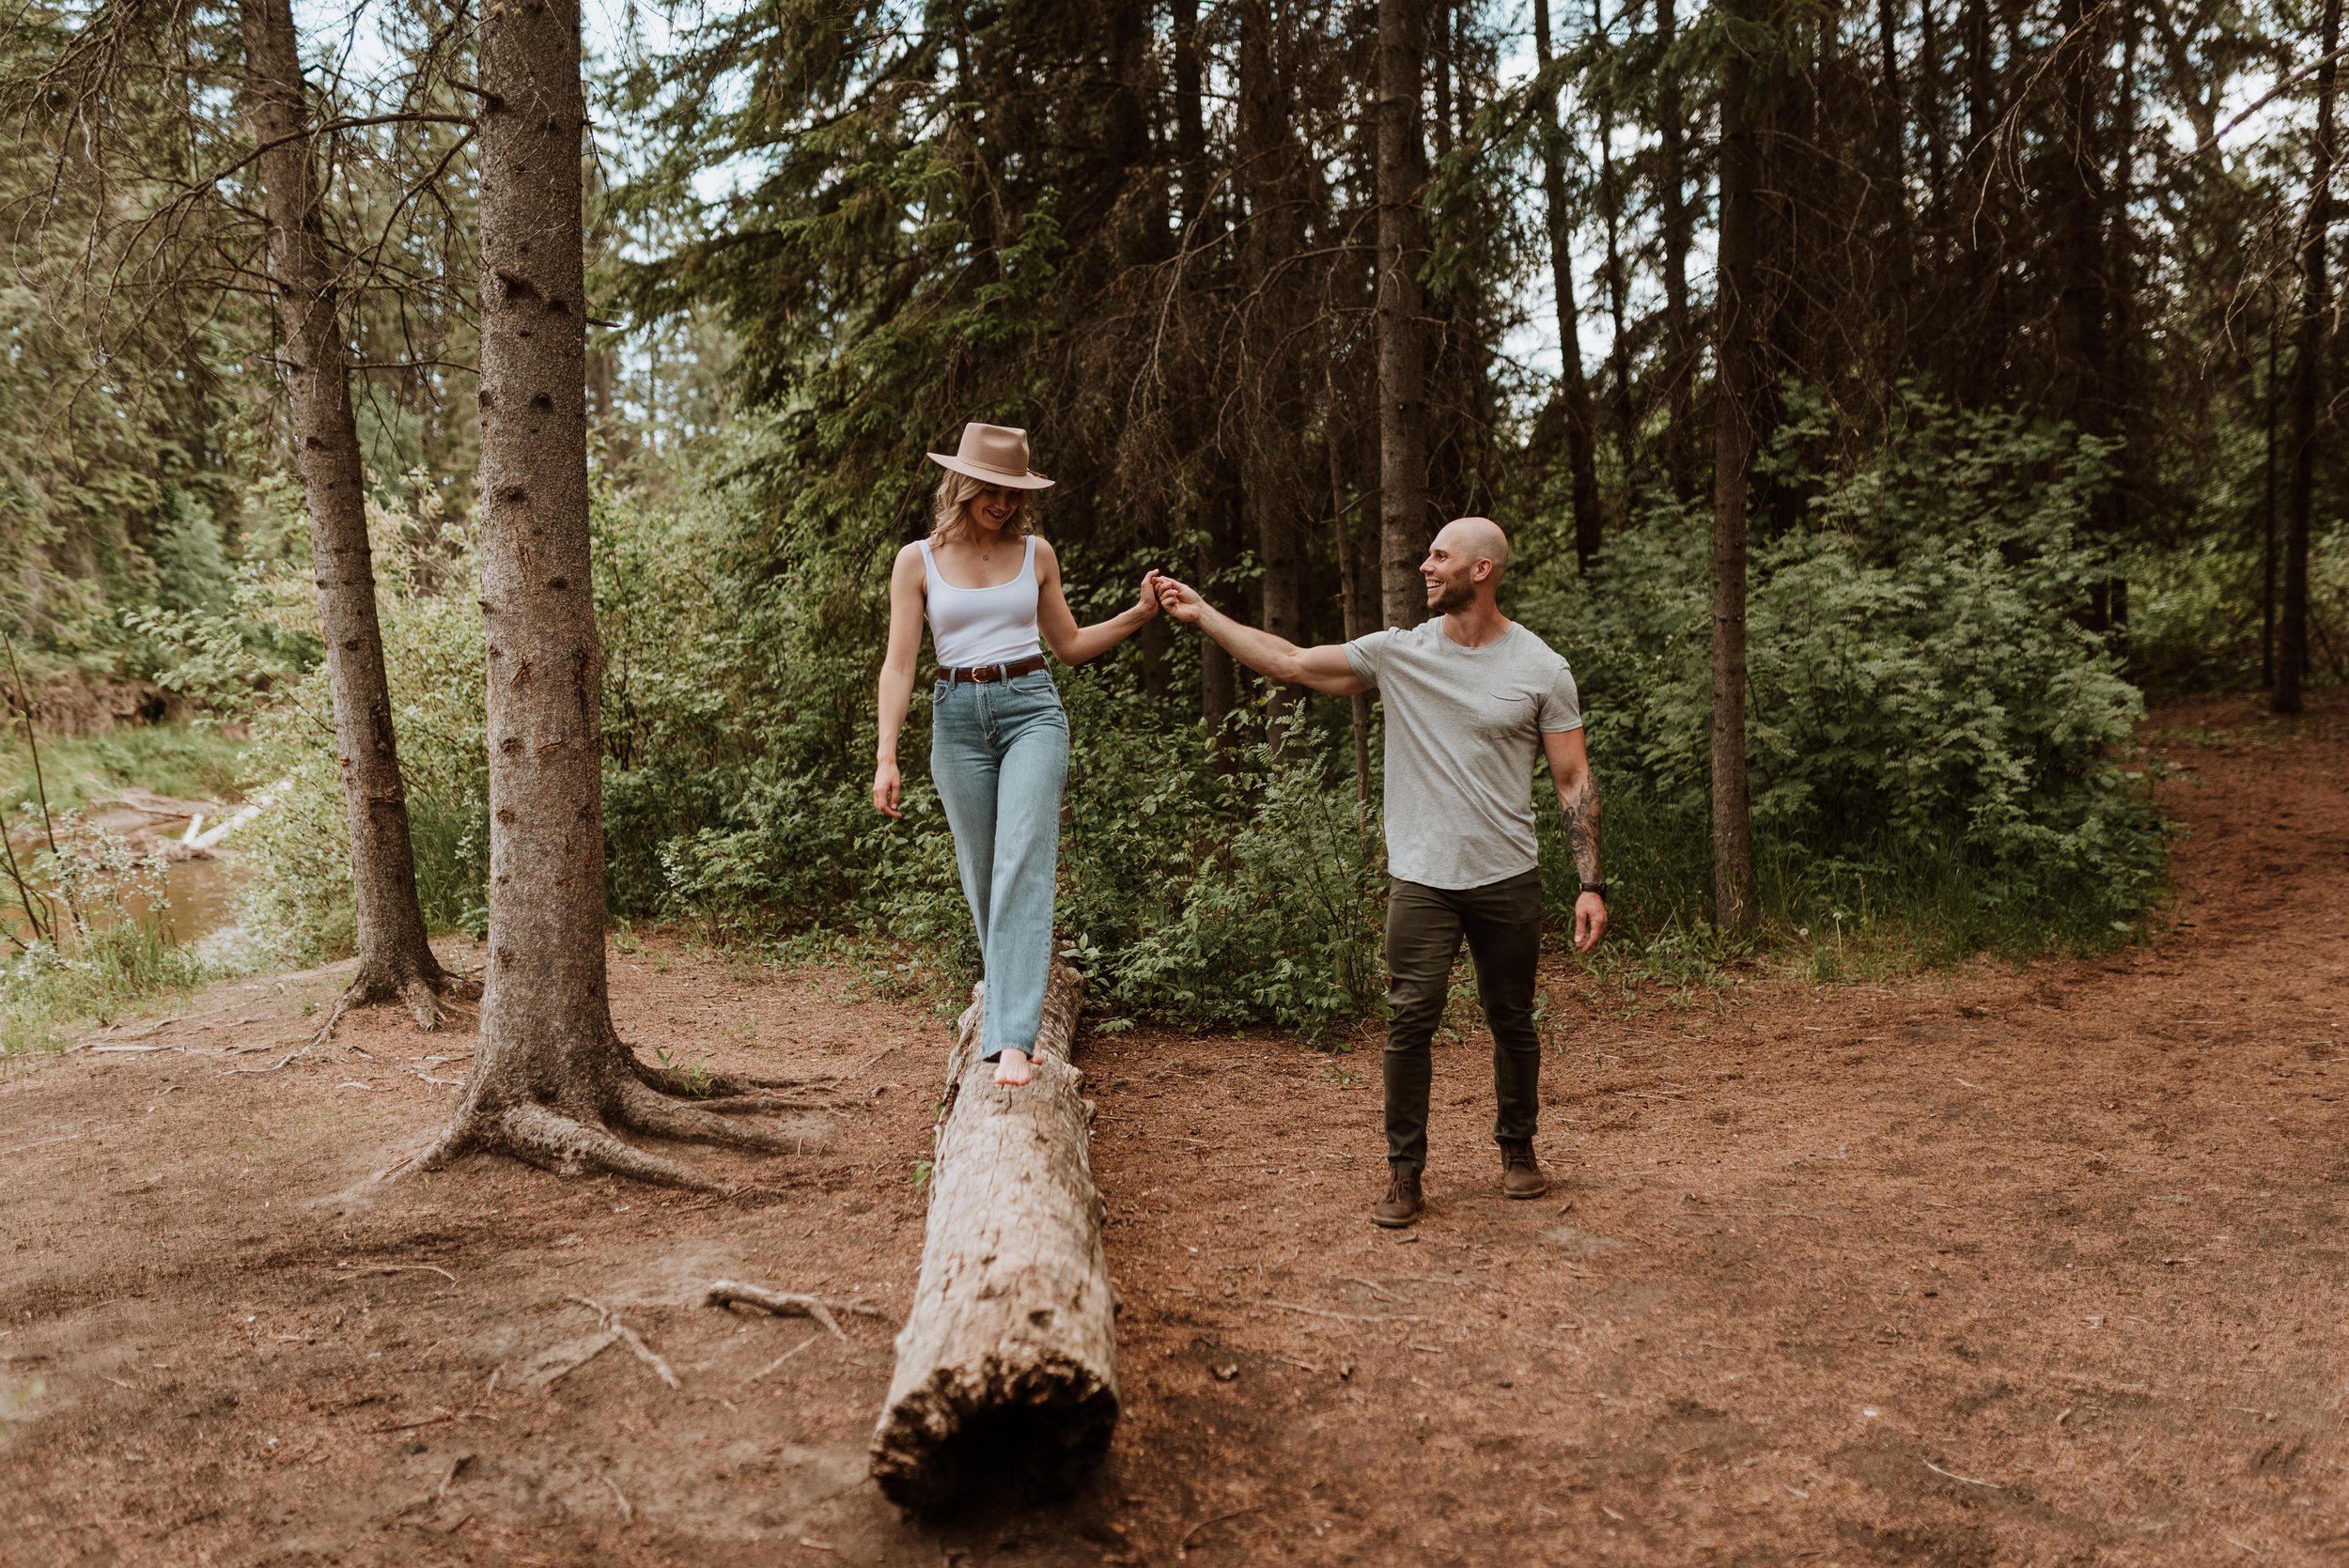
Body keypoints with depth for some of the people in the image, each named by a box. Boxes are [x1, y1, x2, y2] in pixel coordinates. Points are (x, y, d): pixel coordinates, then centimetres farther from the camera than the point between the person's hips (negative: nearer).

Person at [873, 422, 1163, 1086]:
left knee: (1022, 864, -16)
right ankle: (1019, 993, 31)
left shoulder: (1036, 554, 8)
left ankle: (1012, 1038, -21)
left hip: (1031, 708, -1)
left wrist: (1140, 613, 6)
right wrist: (886, 757, -8)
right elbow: (899, 665, 0)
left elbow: (1070, 645, 18)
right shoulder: (918, 560, 3)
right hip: (958, 719, 1)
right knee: (982, 876, 7)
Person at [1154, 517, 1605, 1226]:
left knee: (1512, 1022, 12)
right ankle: (1404, 1173, 9)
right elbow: (1290, 662, 5)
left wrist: (1591, 884, -8)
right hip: (1422, 879, 1)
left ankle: (1518, 1149, 33)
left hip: (1509, 879, 0)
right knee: (1409, 1022, -4)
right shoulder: (1397, 652, 2)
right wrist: (1202, 614, 3)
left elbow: (1574, 781, -1)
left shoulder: (1542, 670, -2)